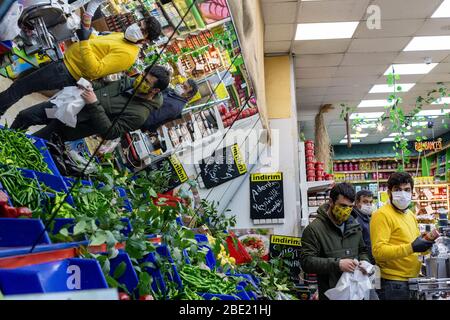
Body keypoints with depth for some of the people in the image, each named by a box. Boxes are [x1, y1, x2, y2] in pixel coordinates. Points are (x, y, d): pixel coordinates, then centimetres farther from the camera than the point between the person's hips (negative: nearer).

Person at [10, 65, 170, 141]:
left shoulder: (139, 114, -21)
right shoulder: (130, 82, 1)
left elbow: (110, 132, -26)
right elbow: (103, 85, 14)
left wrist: (94, 104, -31)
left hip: (75, 124, -6)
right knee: (24, 116, 8)